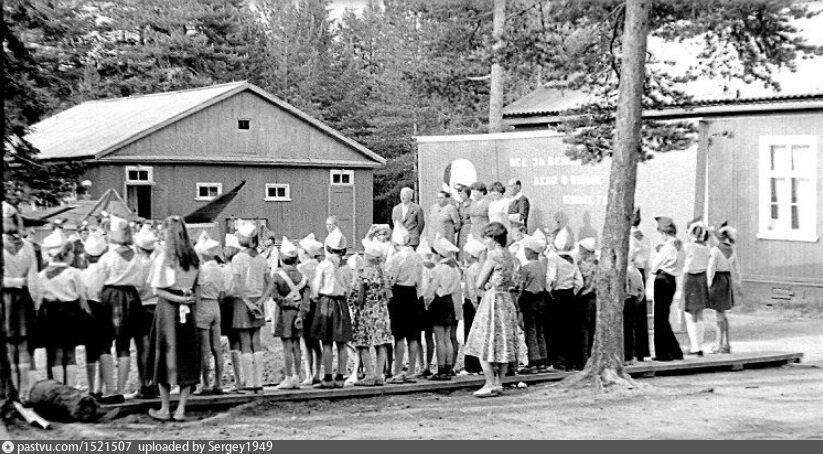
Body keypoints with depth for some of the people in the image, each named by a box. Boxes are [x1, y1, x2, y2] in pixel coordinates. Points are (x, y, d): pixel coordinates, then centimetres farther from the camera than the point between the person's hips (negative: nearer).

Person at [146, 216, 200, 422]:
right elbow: (197, 289, 5)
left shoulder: (163, 257, -10)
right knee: (187, 359, 7)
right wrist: (188, 301, 10)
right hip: (188, 311, 4)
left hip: (168, 308, -4)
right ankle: (181, 409, 8)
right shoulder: (193, 258, 3)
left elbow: (158, 289, -13)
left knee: (166, 356, 6)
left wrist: (178, 299, -11)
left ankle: (165, 409, 11)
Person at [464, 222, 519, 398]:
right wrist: (491, 285, 3)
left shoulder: (493, 255, -13)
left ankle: (491, 384, -4)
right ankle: (499, 383, 13)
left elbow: (479, 284, -11)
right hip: (507, 300, 8)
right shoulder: (510, 256, 9)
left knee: (484, 344, -2)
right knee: (503, 343, 10)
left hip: (492, 300, -8)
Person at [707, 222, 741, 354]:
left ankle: (720, 345, 0)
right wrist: (737, 284, 20)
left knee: (720, 314, -3)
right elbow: (736, 269, 13)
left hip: (718, 279, -7)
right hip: (728, 279, 7)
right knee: (723, 314, 15)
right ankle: (726, 344, 17)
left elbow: (711, 268, -16)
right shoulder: (732, 250, 7)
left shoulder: (715, 250, -14)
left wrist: (709, 283, -13)